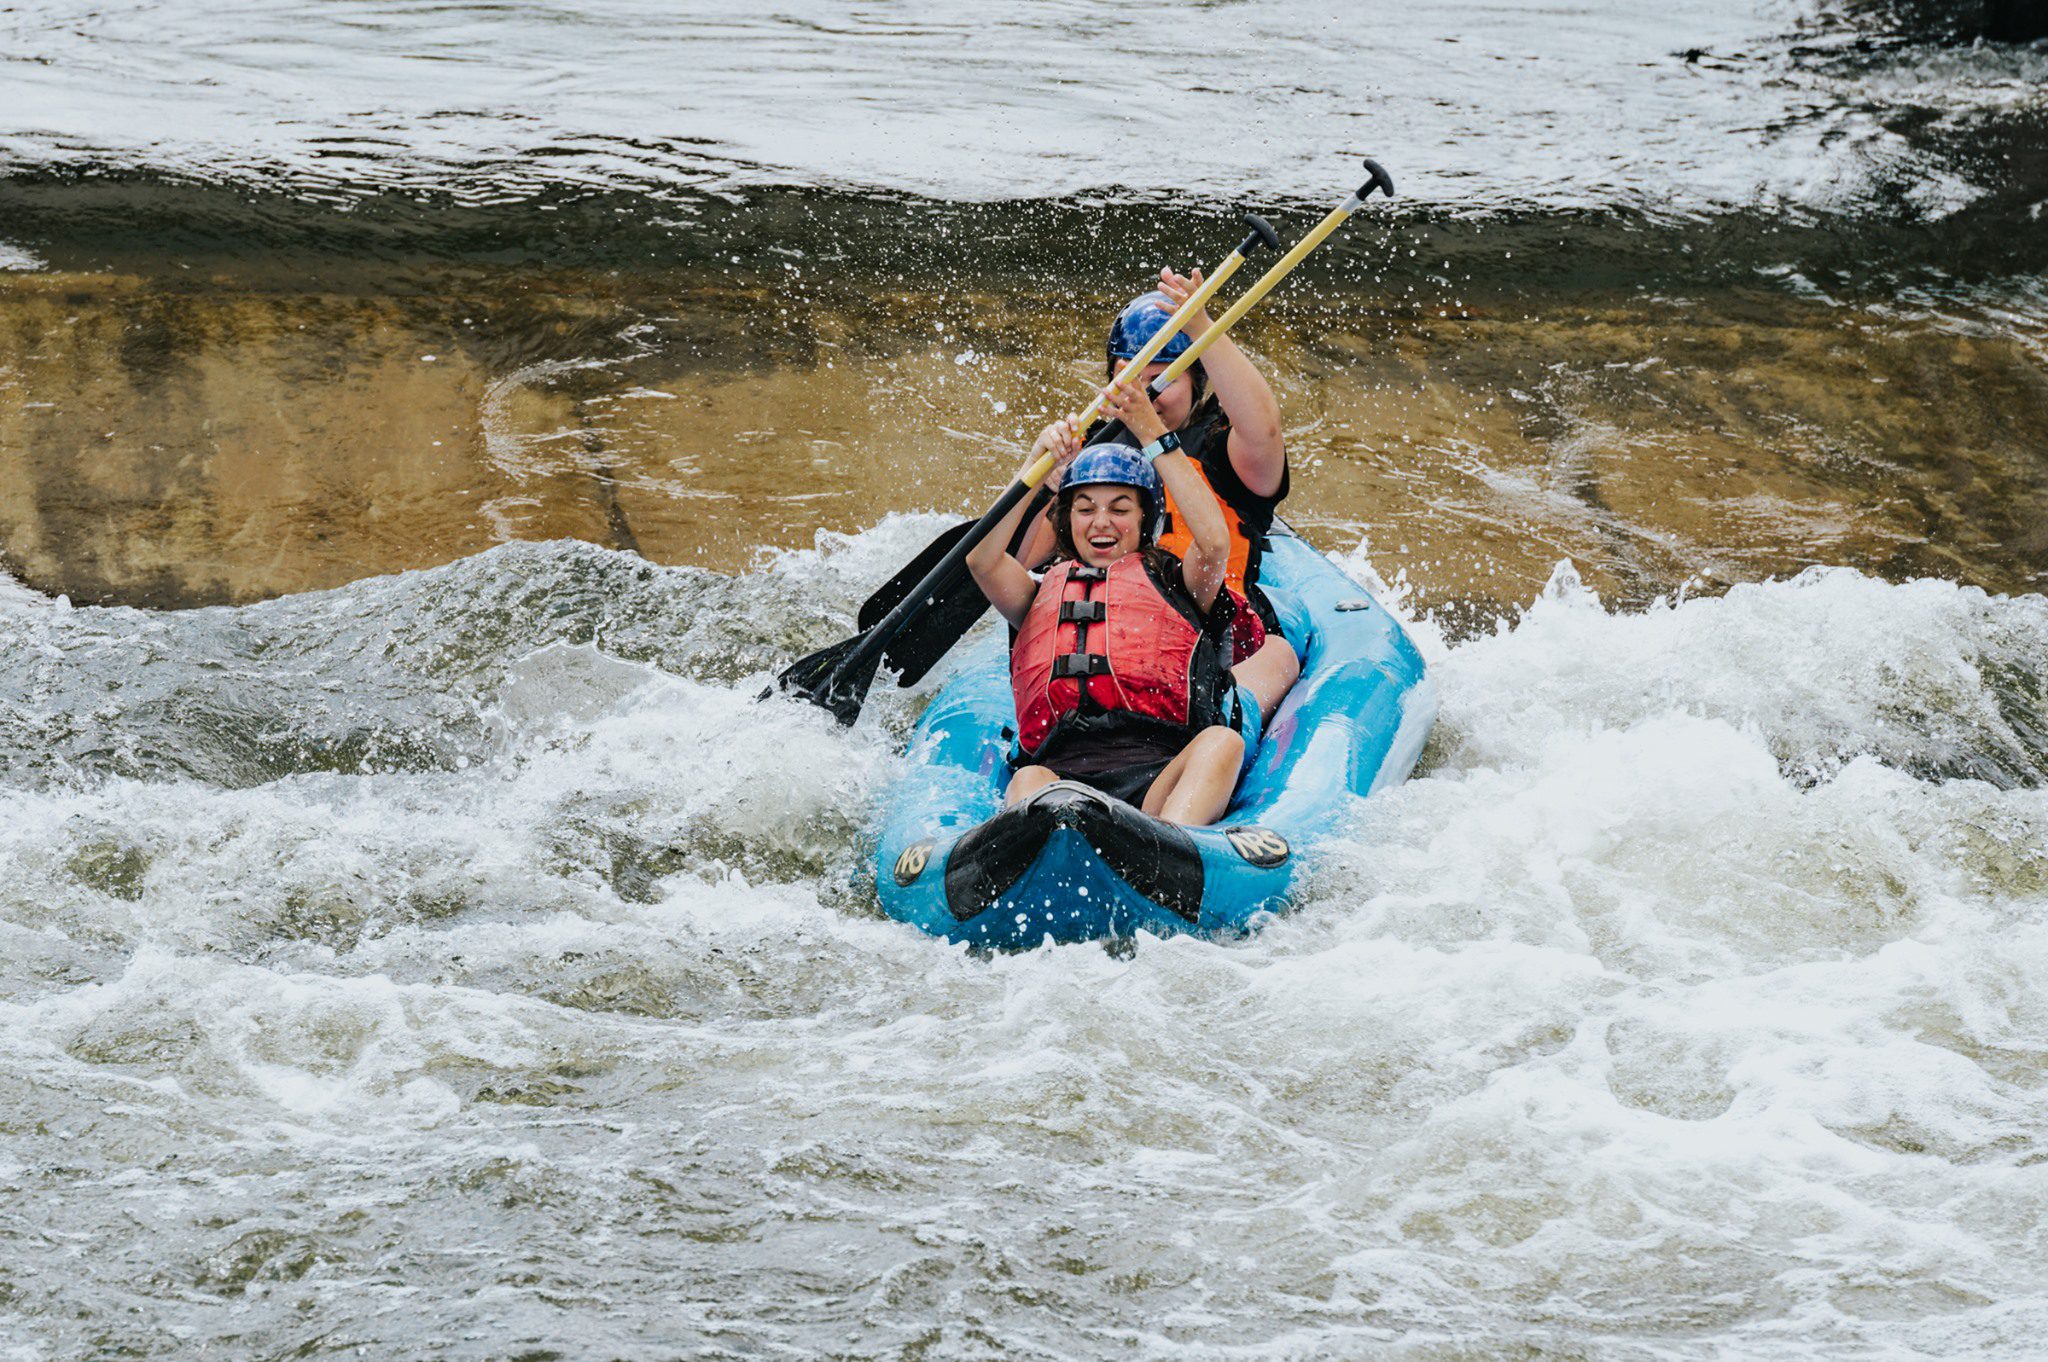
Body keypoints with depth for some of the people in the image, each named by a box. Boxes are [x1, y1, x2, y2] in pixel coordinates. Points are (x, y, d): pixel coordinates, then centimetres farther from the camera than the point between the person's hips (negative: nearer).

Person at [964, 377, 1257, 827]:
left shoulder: (1173, 583, 26)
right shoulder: (1044, 594, 32)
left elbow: (1215, 542, 4)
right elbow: (981, 560, 13)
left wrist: (1154, 436, 6)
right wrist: (1036, 463, 7)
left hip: (1163, 773, 0)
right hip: (1061, 771, 1)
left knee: (1222, 742, -33)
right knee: (1028, 781, -35)